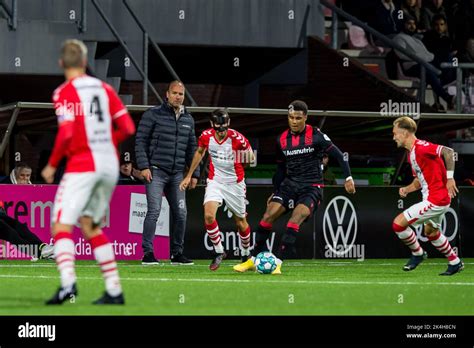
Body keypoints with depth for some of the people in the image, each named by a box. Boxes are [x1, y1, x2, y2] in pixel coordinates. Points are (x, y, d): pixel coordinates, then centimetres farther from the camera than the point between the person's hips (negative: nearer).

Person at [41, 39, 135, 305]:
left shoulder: (64, 93, -6)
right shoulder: (104, 88, 10)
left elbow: (66, 133, -17)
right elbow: (128, 127, 7)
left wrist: (52, 165, -5)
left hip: (82, 165, -6)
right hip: (110, 164, 6)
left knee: (62, 226, -7)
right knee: (91, 227, 18)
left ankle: (68, 283, -29)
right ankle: (114, 290, 12)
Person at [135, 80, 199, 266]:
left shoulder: (188, 119, 15)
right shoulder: (153, 114, -2)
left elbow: (191, 148, 20)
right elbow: (140, 141, -4)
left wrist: (194, 174, 15)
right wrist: (144, 166, -12)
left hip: (177, 174, 5)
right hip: (156, 172, -5)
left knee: (181, 213, 2)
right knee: (154, 211, -13)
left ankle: (177, 253, 13)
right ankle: (147, 253, -10)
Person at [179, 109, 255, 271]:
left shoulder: (238, 139, -19)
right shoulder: (206, 136, -10)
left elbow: (251, 158, 0)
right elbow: (199, 152, 13)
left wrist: (246, 156, -18)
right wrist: (189, 176, 15)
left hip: (235, 183, -2)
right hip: (215, 181, 2)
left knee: (240, 221, 9)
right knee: (209, 215, -19)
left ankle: (246, 254, 34)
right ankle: (219, 252, -2)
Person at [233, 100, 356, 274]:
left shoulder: (315, 136, -7)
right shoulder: (282, 140, 7)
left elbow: (338, 155, -3)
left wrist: (348, 178, -7)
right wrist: (275, 192, 17)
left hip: (311, 187, -5)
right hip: (289, 184, 5)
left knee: (294, 222, -24)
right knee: (268, 216, -10)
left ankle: (277, 263, -24)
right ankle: (253, 260, -1)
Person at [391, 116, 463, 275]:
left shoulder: (421, 147, -17)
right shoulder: (411, 153, 14)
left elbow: (448, 152, -27)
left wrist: (449, 178, -27)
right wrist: (407, 189, 2)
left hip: (435, 200, -11)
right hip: (437, 199, 11)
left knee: (398, 223, -11)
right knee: (431, 232, 29)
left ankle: (417, 253, 9)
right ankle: (455, 262, 39)